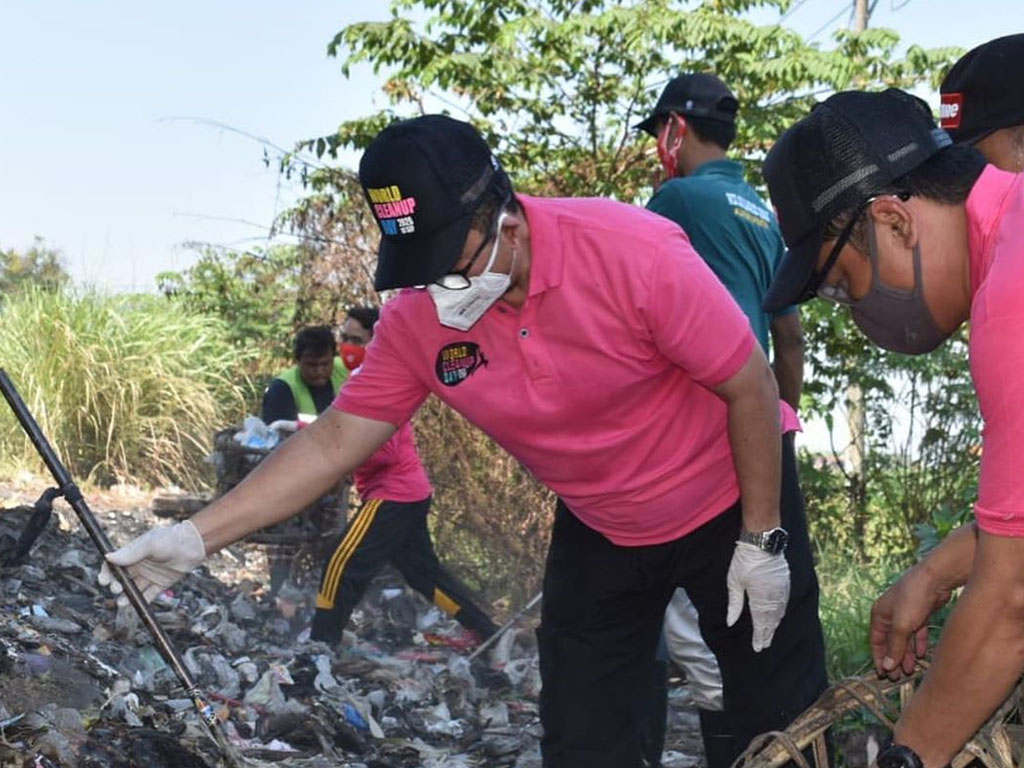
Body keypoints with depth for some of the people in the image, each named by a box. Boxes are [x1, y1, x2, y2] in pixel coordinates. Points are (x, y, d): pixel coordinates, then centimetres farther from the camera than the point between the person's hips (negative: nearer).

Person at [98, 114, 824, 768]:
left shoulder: (634, 252, -30)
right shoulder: (417, 322, -17)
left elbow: (751, 385, -21)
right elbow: (335, 440, -10)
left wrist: (762, 539, -17)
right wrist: (197, 536, -16)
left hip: (730, 503, -4)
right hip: (599, 533, 4)